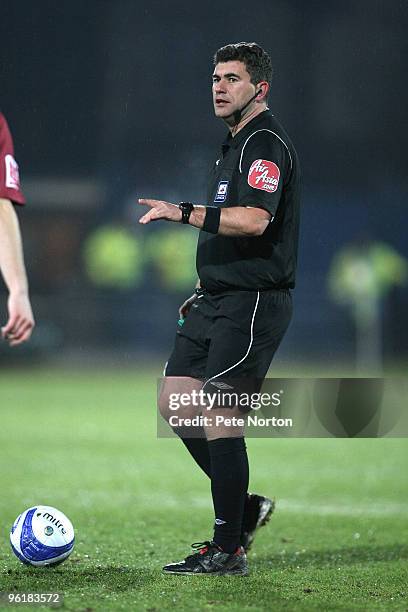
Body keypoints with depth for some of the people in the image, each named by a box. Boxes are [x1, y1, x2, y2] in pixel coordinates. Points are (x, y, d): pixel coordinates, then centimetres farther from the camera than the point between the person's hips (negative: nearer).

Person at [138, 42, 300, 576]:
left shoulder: (266, 144, -13)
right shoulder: (234, 146, 19)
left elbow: (254, 220, -29)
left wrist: (184, 212, -28)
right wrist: (205, 288, 22)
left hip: (252, 305, -10)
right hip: (218, 302, 10)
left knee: (218, 416, -10)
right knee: (174, 401, 6)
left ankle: (228, 551, -4)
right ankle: (243, 506, 17)